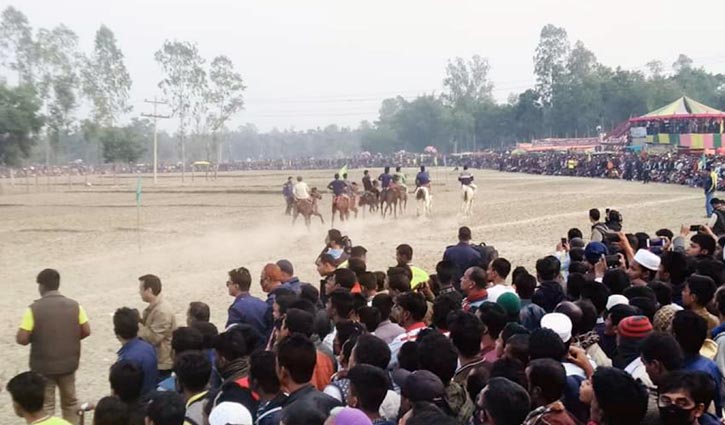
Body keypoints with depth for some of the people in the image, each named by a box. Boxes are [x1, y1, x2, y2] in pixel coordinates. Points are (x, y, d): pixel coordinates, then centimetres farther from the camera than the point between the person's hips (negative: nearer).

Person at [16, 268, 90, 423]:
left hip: (43, 366, -3)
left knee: (46, 406, 10)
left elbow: (21, 339, -17)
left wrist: (35, 338, 4)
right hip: (68, 363, 3)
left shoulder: (34, 309, -16)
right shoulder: (74, 305, -6)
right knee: (70, 402, 19)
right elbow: (86, 331, -3)